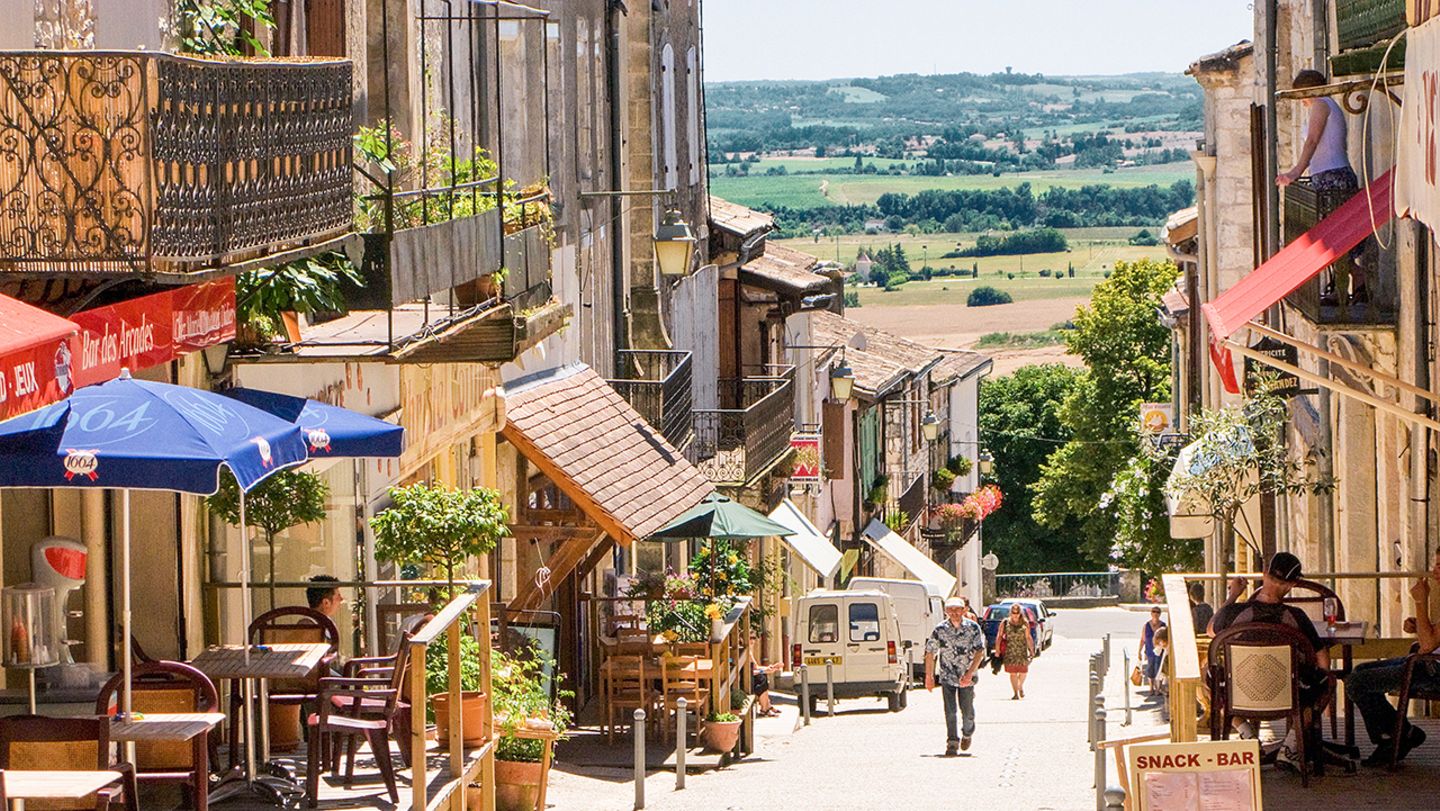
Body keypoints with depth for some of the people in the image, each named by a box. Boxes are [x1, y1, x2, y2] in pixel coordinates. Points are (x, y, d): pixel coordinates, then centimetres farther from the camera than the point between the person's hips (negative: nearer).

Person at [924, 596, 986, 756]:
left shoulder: (973, 627, -7)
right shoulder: (940, 629, -6)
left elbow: (979, 652, -10)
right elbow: (930, 653, 1)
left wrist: (969, 673, -20)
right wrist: (929, 676, -1)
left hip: (966, 677, 0)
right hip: (947, 675, 0)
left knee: (967, 710, 4)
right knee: (950, 711, -7)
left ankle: (967, 733, 32)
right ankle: (952, 742, 0)